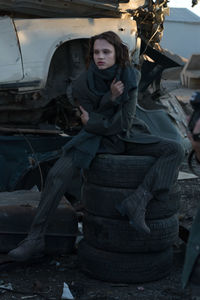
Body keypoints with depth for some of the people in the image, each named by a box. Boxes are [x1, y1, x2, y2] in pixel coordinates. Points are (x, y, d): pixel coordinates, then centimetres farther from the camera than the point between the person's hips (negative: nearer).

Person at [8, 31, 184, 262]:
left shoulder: (130, 78, -14)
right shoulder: (83, 83, -15)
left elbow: (124, 122, -16)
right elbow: (89, 121, -14)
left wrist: (93, 122, -10)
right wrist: (110, 97, -25)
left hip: (127, 137, 2)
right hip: (95, 139, -1)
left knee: (175, 151, -20)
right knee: (58, 175, -26)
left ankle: (137, 201, -32)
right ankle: (35, 238, -16)